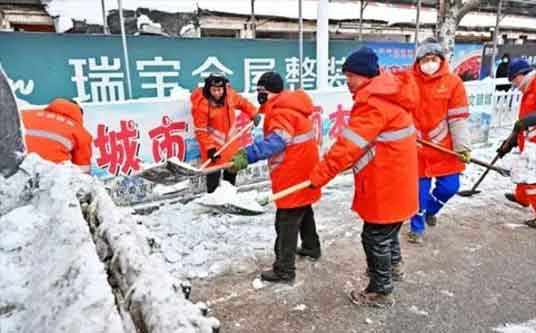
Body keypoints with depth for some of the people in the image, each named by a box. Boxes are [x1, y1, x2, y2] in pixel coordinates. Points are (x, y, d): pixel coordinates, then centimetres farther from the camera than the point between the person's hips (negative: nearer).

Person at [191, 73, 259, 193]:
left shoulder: (229, 94, -11)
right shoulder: (201, 104, -24)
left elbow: (242, 103, 10)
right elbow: (201, 130, -21)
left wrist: (253, 114, 1)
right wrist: (209, 148, -27)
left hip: (231, 139, 6)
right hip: (213, 143, -6)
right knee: (214, 172, -9)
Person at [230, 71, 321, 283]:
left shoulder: (283, 112, -21)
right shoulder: (287, 106, 12)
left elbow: (275, 141, -38)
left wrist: (248, 155, -47)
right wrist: (250, 152, 8)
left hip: (293, 176, -11)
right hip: (301, 172, 11)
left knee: (286, 223, -4)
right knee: (303, 211, 26)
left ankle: (284, 270, 3)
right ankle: (311, 247, 46)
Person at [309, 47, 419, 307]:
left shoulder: (375, 103, -24)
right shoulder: (385, 92, 9)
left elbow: (350, 144, -29)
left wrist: (320, 174, -27)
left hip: (386, 182, -10)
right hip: (393, 175, 10)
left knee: (375, 236, 2)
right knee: (387, 228, 29)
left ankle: (381, 291, 17)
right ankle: (393, 264, 51)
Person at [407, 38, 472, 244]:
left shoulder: (453, 82, -5)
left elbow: (458, 118, -4)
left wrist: (462, 146, -5)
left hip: (444, 146, 1)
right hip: (416, 145, -1)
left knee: (449, 186, 6)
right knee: (420, 188, 4)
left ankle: (430, 210, 37)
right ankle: (417, 227, 24)